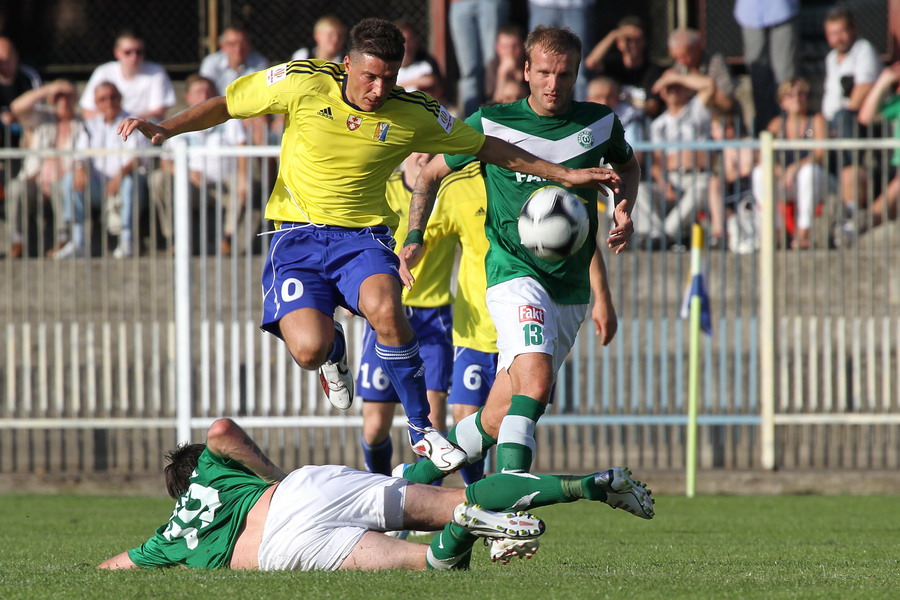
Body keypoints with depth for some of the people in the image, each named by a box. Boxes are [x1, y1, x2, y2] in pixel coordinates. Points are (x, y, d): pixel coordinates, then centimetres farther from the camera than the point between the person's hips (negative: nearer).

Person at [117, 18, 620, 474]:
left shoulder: (414, 115, -6)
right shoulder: (302, 84, -9)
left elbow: (490, 148, 7)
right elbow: (226, 106, 5)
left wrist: (564, 174, 6)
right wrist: (165, 129, -7)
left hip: (364, 236, 0)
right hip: (298, 236, 0)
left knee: (384, 308, -34)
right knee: (309, 349, -23)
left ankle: (423, 431, -17)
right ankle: (334, 350, 20)